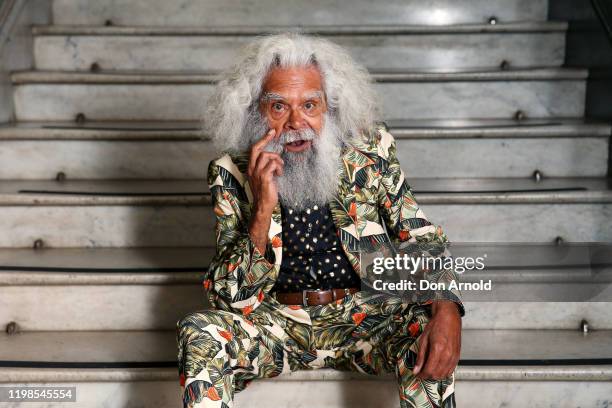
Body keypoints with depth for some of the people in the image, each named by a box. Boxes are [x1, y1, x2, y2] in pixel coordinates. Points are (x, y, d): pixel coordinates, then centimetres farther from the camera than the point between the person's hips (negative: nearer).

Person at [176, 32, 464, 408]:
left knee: (427, 327, -29)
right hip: (277, 322, 0)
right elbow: (231, 299, -10)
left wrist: (447, 307, -24)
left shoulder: (371, 153, -4)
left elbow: (423, 241, -3)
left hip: (361, 317, 1)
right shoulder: (232, 175, -7)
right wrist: (263, 210, -26)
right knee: (198, 334, -28)